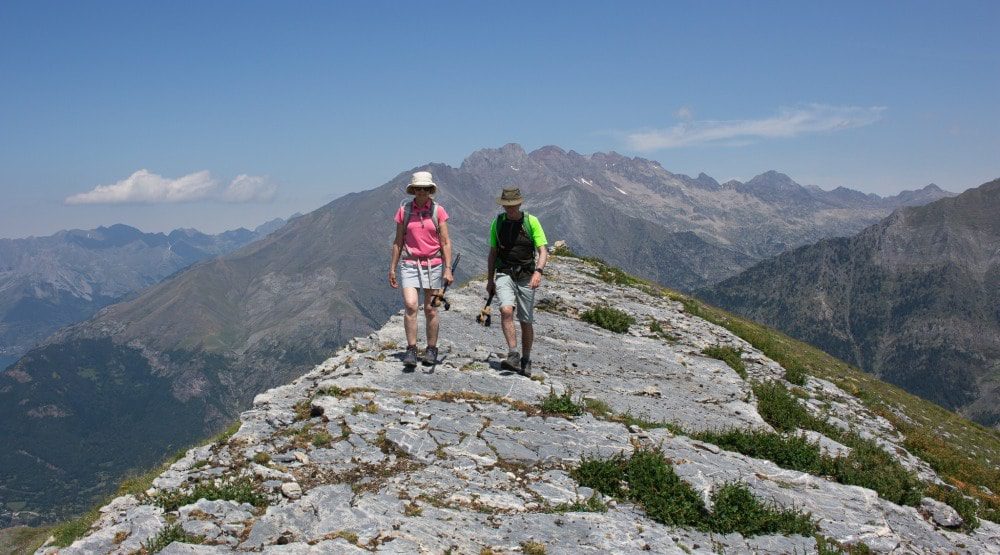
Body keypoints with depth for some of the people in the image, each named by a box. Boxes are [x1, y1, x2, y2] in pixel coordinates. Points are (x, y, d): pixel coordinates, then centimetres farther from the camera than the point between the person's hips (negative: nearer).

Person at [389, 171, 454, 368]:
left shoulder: (438, 211, -1)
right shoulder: (404, 210, 3)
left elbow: (445, 242, -1)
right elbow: (398, 242, 8)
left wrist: (448, 269, -8)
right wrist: (392, 268, 7)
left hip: (433, 264, 0)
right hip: (409, 264, 0)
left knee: (430, 309, 5)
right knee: (410, 305, -15)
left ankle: (431, 350, 17)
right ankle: (411, 350, -8)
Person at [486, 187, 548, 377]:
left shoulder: (531, 222, -3)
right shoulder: (498, 223, 5)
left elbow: (543, 251, -7)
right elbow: (492, 253, 14)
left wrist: (538, 271, -25)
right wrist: (489, 280, 13)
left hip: (526, 276, -1)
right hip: (504, 274, 1)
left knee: (526, 322, 5)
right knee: (506, 310, -24)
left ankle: (525, 361, 21)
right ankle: (513, 356, -24)